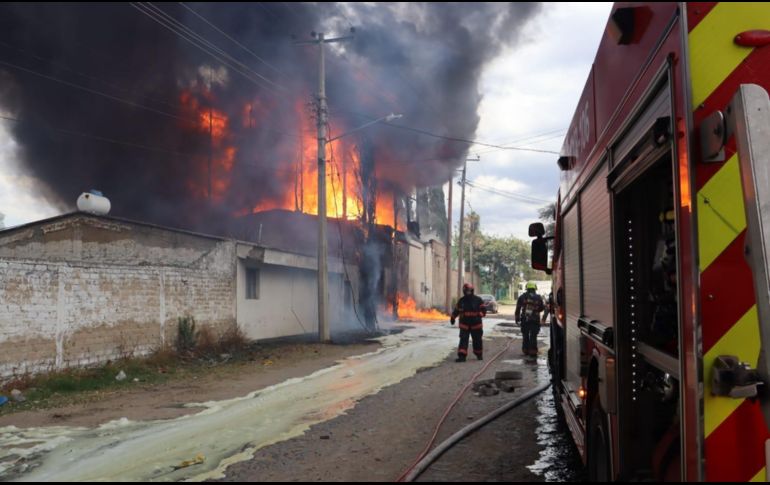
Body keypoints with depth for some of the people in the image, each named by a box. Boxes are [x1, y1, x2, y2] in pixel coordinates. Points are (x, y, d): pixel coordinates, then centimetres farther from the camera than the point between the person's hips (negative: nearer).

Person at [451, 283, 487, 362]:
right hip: (464, 324, 1)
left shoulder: (478, 300, -2)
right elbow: (456, 310, 17)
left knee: (477, 340, 10)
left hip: (476, 324, -1)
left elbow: (483, 310, -4)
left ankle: (479, 354, 30)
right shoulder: (461, 301, 5)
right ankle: (462, 356, -12)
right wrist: (453, 318, 21)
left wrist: (479, 315, -20)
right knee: (463, 340, -9)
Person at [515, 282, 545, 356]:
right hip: (535, 320, -1)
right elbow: (542, 308, 10)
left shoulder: (522, 296, 1)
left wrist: (517, 318, 7)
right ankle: (533, 350, -1)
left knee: (525, 336, 13)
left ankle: (525, 350, 17)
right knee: (533, 336, 3)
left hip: (524, 320, 1)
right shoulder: (538, 297, 1)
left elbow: (518, 308, 1)